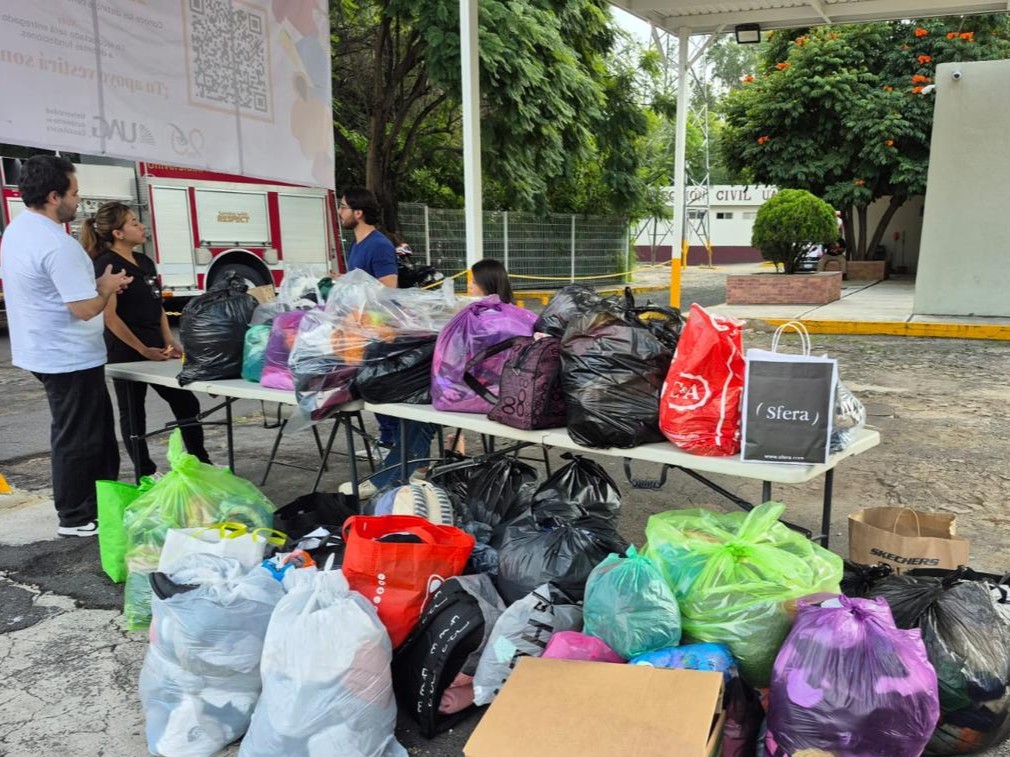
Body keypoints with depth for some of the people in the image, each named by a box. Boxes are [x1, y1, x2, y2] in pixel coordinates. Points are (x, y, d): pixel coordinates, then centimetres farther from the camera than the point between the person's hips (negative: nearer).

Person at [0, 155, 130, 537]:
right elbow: (85, 309, -25)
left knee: (99, 428, 20)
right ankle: (75, 519, 16)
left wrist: (95, 284, 9)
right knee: (77, 439, 3)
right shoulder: (57, 244, -24)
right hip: (69, 358, -10)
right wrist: (107, 288, -7)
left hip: (44, 351, 10)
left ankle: (102, 501, 32)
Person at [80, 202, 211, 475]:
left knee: (186, 402, 10)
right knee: (133, 413, 5)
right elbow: (109, 316, -19)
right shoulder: (106, 265, -13)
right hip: (126, 354, -8)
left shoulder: (145, 262, 12)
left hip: (156, 350, 8)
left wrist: (169, 342, 5)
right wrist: (143, 350, -19)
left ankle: (201, 462, 21)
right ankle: (146, 474, 16)